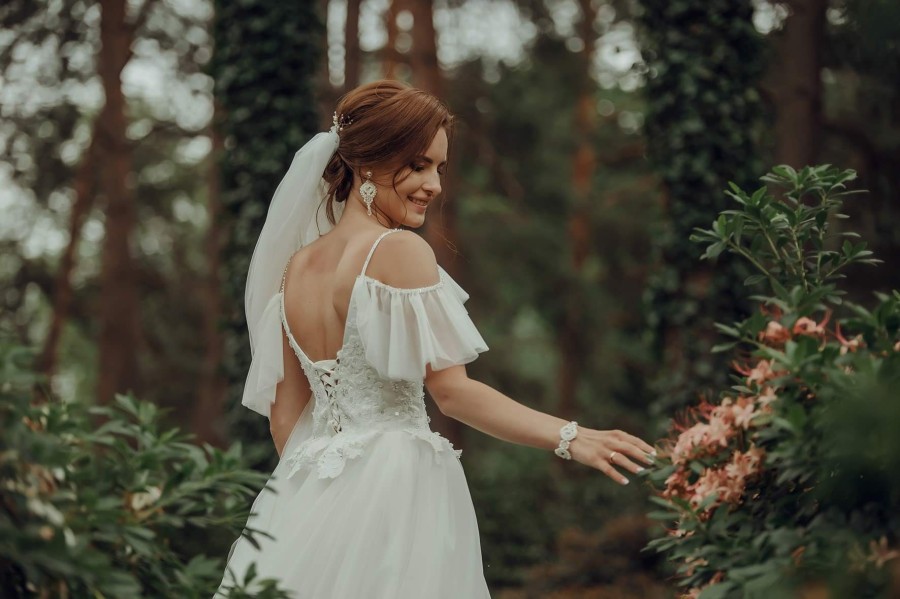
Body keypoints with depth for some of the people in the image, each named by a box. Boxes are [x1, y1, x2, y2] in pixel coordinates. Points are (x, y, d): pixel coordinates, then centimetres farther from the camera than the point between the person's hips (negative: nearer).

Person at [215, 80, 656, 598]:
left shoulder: (297, 265, 9)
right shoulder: (401, 249, -12)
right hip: (394, 492, -7)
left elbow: (285, 414, 12)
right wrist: (570, 438, -16)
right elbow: (452, 390, -17)